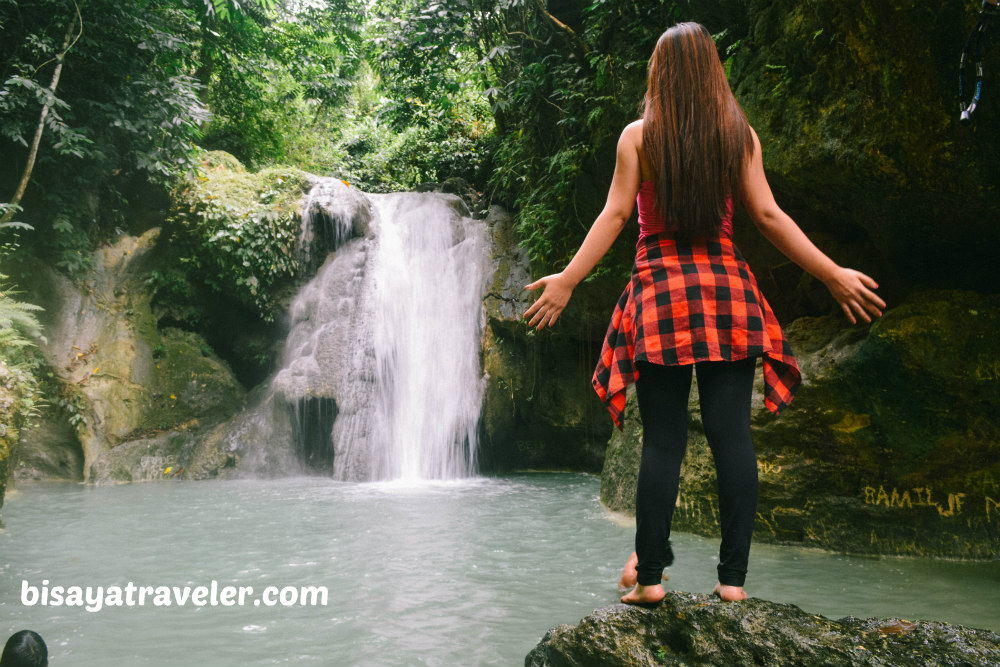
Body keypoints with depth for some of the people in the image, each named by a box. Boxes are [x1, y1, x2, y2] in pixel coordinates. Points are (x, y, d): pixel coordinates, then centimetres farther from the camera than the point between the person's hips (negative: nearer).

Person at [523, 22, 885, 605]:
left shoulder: (638, 135, 3)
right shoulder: (740, 134, 7)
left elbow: (616, 214, -4)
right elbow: (767, 216, 1)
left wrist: (568, 280, -1)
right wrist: (834, 274, 7)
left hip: (660, 289, -1)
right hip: (728, 289, 1)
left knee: (663, 440, 1)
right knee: (732, 435, 2)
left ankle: (650, 577, 4)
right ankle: (733, 577, 4)